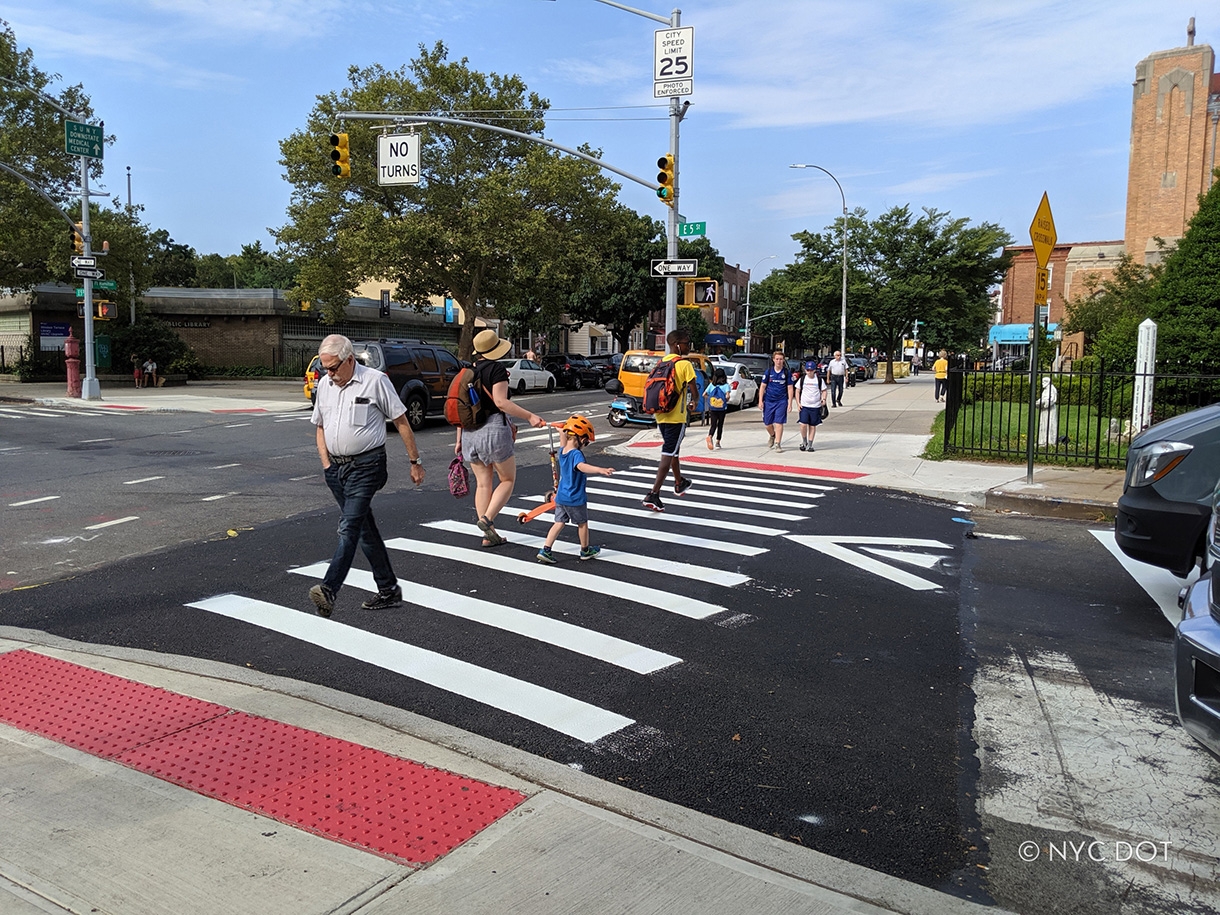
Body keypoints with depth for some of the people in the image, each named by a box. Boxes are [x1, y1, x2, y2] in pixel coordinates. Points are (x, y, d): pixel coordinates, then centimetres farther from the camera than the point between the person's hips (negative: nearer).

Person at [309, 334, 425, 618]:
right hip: (336, 466, 7)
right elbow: (320, 427, 20)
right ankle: (388, 590, 18)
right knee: (365, 529, 10)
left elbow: (401, 423, -4)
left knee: (349, 527, -14)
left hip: (366, 465, -7)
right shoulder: (324, 384, 11)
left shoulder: (375, 381, -7)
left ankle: (329, 589, -21)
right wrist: (326, 463, 7)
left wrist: (415, 461, -4)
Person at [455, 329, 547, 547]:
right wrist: (530, 417, -22)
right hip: (493, 429, -6)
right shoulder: (497, 368, -7)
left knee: (483, 483, 11)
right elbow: (501, 402, -18)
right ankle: (487, 519, -11)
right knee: (508, 479, 8)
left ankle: (488, 536, 13)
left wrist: (459, 439, 17)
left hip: (470, 432, 7)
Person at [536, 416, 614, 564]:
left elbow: (562, 444, 26)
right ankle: (585, 550, 30)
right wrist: (600, 470, -60)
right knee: (582, 523, 13)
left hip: (561, 497, 7)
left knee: (559, 523, 12)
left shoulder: (562, 451, 1)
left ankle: (545, 550, 2)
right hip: (575, 499, -7)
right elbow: (582, 466, -46)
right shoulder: (576, 454, -25)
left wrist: (562, 431, 43)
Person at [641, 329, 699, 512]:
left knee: (673, 449, 25)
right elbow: (694, 391, -11)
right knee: (668, 455, -7)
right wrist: (695, 401, 9)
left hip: (661, 415, 8)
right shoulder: (685, 364, -11)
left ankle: (679, 483, 44)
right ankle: (653, 495, -14)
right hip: (676, 417, -7)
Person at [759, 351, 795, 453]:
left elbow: (790, 388, 2)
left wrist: (790, 402, -2)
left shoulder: (787, 372, -1)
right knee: (767, 423, 10)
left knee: (779, 423, -7)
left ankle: (778, 444, -1)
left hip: (781, 401, -2)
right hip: (768, 401, 2)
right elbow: (763, 386, 3)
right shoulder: (768, 371, 0)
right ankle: (773, 436, 40)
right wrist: (761, 401, -1)